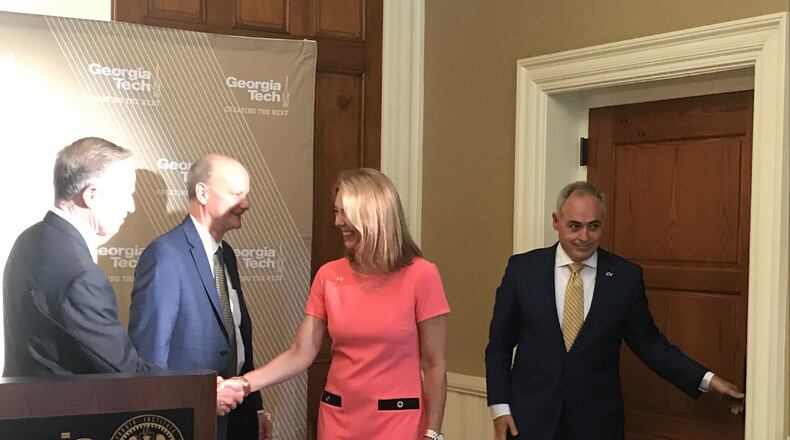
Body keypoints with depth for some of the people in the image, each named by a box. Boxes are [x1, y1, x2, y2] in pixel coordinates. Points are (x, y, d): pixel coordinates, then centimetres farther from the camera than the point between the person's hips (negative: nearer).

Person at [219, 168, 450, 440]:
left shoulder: (421, 276, -10)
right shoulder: (328, 276, 1)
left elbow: (434, 365, -7)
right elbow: (300, 354, -2)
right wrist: (244, 383, -15)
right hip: (337, 418, 4)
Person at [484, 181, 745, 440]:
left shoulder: (626, 276, -3)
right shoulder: (522, 268, -3)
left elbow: (650, 345, 3)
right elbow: (499, 345, 2)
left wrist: (707, 380, -5)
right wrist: (499, 407, -4)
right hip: (531, 418, 0)